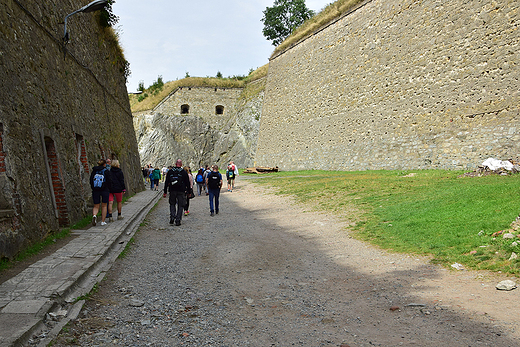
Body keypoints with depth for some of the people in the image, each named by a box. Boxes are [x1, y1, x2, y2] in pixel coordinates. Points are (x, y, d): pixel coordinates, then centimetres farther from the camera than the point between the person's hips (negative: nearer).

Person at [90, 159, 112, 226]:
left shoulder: (94, 171, 4)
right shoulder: (106, 171, -6)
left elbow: (91, 181, 7)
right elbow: (109, 181, -7)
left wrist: (93, 188, 16)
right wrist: (108, 189, 9)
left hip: (95, 190, 2)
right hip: (105, 190, -2)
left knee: (96, 206, 9)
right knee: (104, 206, 11)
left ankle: (94, 215, -22)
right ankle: (103, 221, 10)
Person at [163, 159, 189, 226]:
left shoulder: (170, 171, 4)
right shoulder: (184, 172, -1)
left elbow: (166, 182, 5)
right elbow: (187, 183, 1)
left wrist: (165, 192, 9)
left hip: (172, 191, 2)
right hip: (181, 191, -2)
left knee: (172, 204, 18)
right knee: (180, 205, 5)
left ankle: (172, 216, -2)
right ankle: (178, 220, 1)